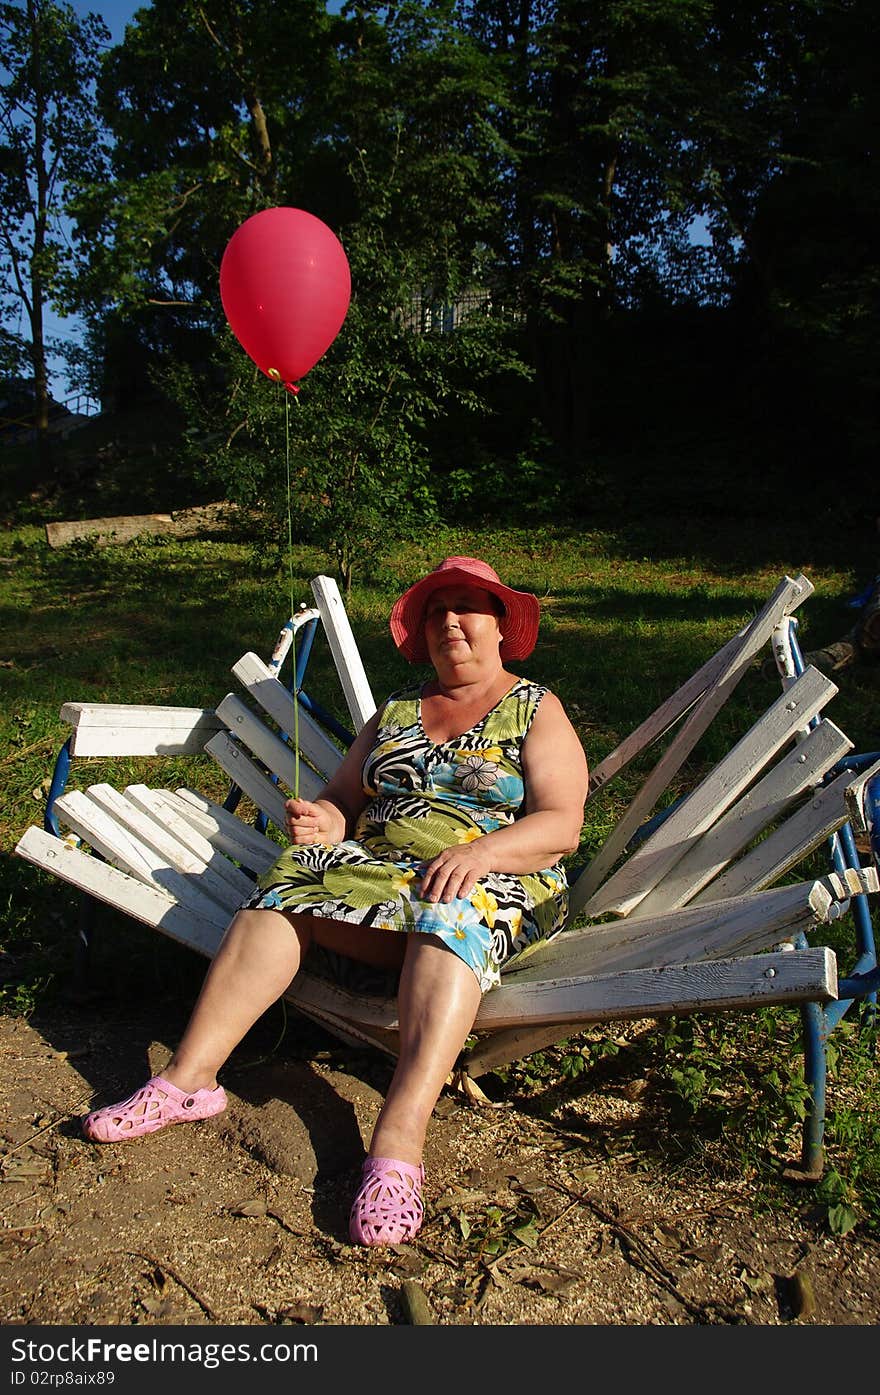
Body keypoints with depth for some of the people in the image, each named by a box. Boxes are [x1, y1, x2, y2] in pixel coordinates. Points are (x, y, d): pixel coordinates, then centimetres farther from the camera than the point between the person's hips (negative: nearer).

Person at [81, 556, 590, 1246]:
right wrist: (325, 821, -8)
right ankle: (189, 1077, -25)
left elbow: (562, 826, -6)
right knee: (287, 882, -22)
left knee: (448, 918, -38)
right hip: (375, 867, 5)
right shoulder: (396, 709, 20)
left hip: (495, 883, -4)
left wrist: (480, 851, -24)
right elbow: (342, 798, 17)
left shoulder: (537, 711, 6)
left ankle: (399, 1142, -49)